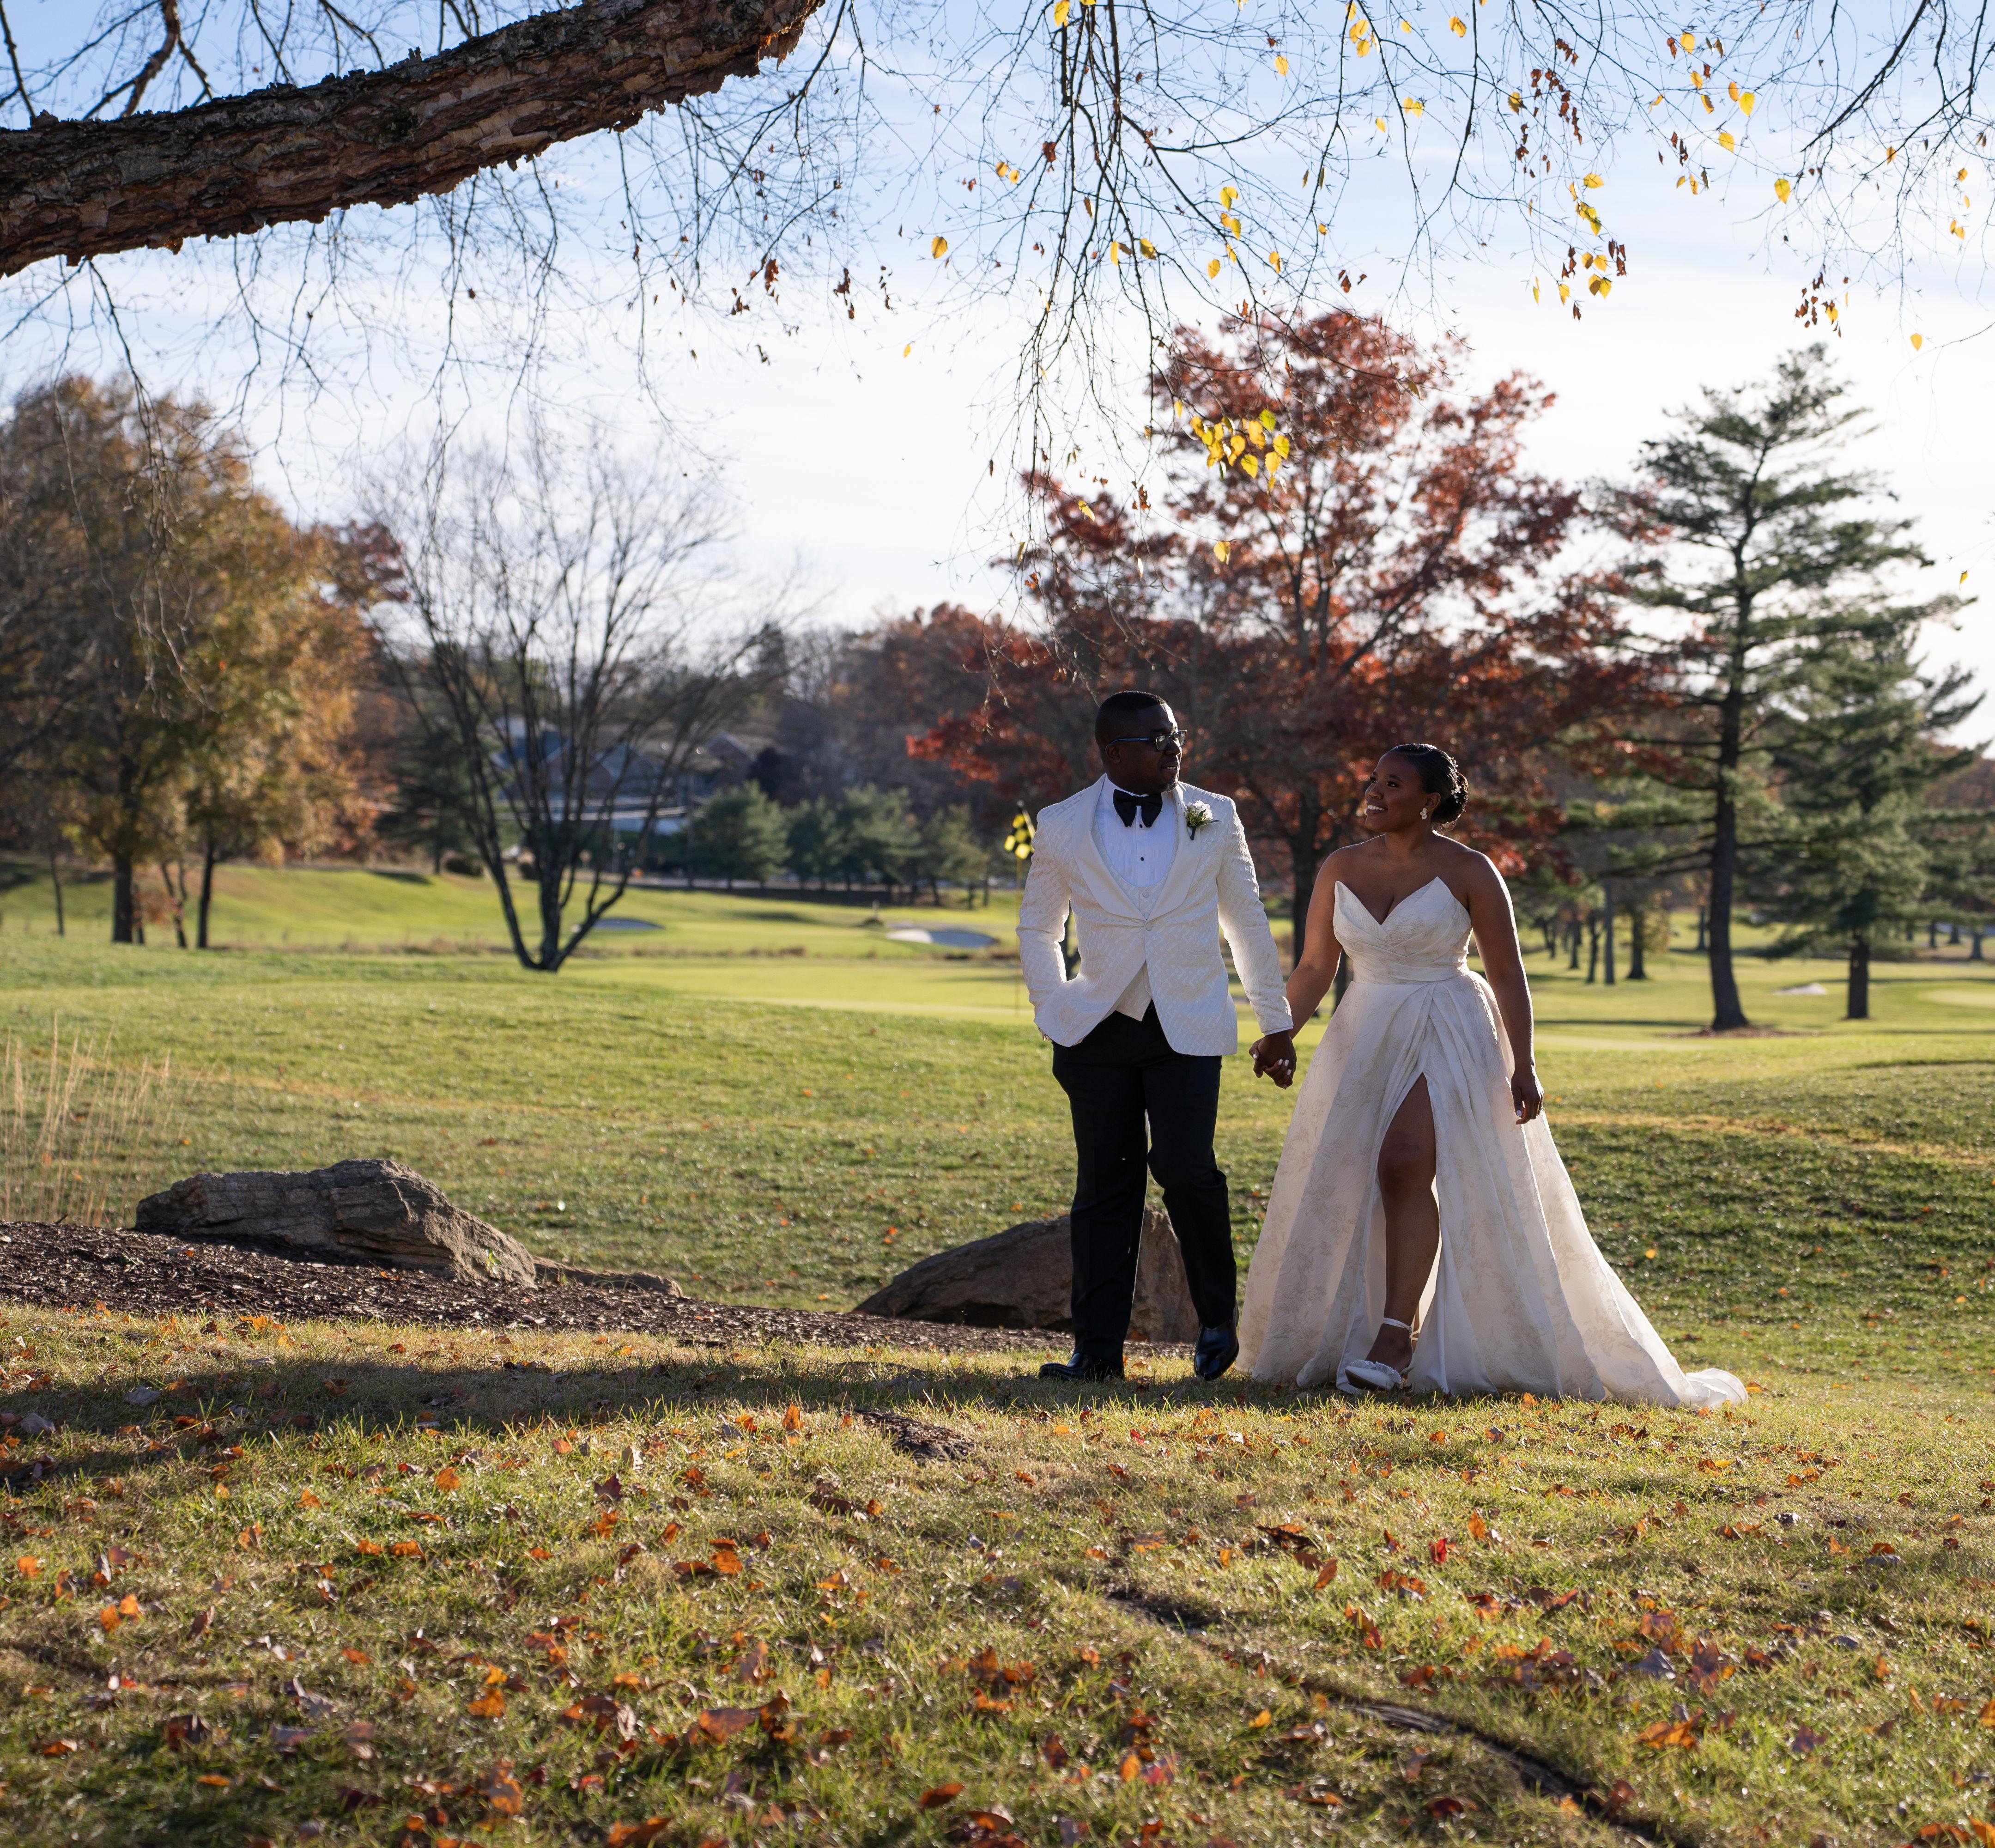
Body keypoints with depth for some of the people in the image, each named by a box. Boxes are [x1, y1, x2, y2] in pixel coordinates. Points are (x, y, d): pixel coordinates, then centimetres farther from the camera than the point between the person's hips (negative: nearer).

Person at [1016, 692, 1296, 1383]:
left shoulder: (1214, 819, 5)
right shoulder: (1062, 827, 3)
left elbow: (1248, 923, 12)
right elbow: (1037, 928, 15)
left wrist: (1275, 1021, 12)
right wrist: (1054, 1013, 7)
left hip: (1187, 1028, -1)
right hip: (1100, 1030, 1)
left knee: (1185, 1169, -15)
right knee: (1104, 1188, 1)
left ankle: (1217, 1319, 8)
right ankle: (1098, 1349, 8)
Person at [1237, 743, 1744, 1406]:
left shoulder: (1467, 871, -6)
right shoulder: (1341, 868, 6)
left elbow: (1508, 974, -4)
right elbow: (1315, 967, 8)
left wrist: (1523, 1067, -10)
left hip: (1451, 1037, -5)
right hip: (1365, 1036, 5)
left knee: (1404, 1164, -25)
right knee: (1339, 1184, 4)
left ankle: (1397, 1337, -25)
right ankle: (1329, 1340, 18)